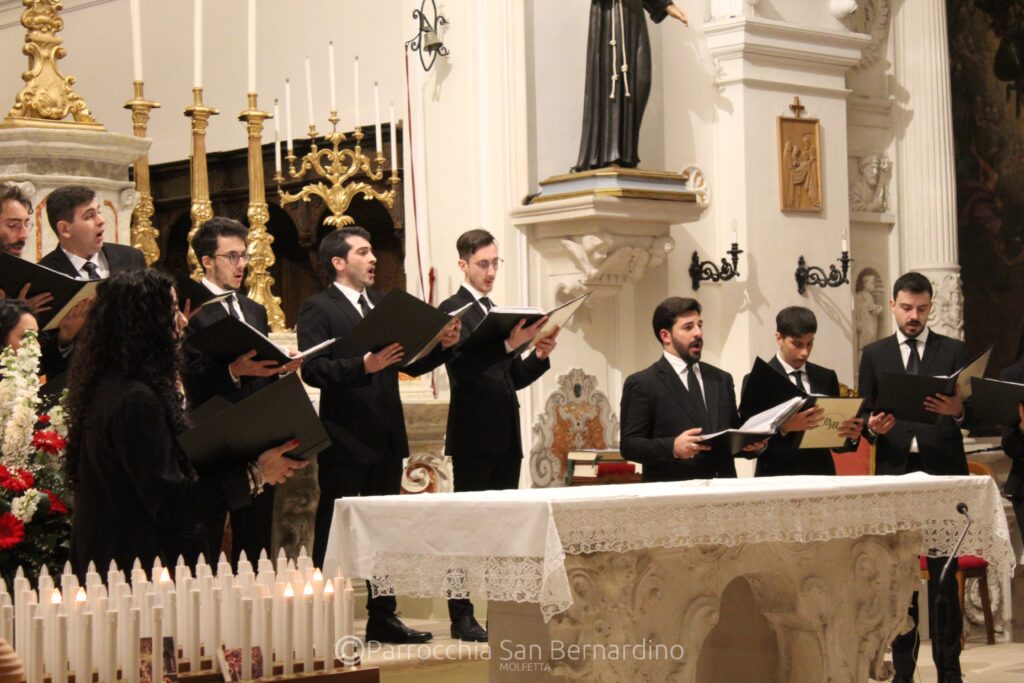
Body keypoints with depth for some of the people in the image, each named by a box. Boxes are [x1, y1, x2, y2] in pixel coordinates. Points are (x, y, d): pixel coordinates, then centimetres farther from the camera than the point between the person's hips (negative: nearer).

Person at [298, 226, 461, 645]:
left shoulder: (384, 304, 16)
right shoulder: (318, 309, -6)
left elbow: (411, 363, 15)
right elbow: (312, 370, -18)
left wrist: (443, 344, -3)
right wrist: (364, 366, -30)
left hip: (386, 437, 7)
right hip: (345, 438, -7)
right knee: (333, 534, 1)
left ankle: (382, 618, 20)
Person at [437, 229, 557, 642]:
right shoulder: (453, 309, -5)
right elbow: (462, 364, -20)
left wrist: (539, 355, 2)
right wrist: (507, 343, -30)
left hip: (506, 437, 8)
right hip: (473, 436, -8)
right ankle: (461, 617, -2)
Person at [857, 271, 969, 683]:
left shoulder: (953, 351, 8)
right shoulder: (875, 354, 12)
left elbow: (972, 413, 2)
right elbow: (864, 415, 10)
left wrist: (958, 412, -20)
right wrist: (872, 427, -12)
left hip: (943, 474, -1)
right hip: (895, 473, 2)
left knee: (944, 573, -2)